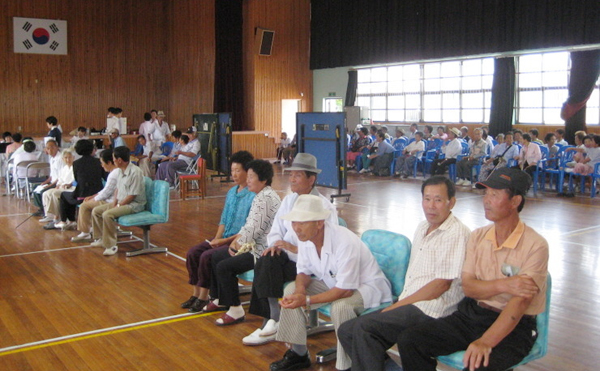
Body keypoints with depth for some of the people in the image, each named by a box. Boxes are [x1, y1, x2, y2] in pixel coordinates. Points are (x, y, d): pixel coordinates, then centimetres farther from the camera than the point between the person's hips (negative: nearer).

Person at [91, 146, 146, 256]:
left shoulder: (135, 172, -21)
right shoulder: (121, 170, 7)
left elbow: (132, 195, -21)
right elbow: (118, 188, 15)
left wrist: (118, 205, -14)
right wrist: (114, 202, 0)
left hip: (134, 204, -10)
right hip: (121, 202, 10)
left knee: (107, 214, -29)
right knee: (96, 211, 7)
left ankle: (111, 245, -20)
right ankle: (101, 238, 20)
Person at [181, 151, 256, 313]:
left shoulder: (253, 196, -16)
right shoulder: (231, 192, 11)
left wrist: (225, 241, -17)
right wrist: (217, 238, -2)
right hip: (223, 238, 8)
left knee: (207, 256, -24)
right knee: (192, 252, -6)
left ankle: (204, 297, -6)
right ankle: (195, 294, 4)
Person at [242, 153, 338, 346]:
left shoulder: (325, 207, -10)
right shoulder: (288, 200, 13)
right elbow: (276, 230, 16)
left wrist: (295, 248, -24)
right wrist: (275, 244, -7)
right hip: (287, 257, 6)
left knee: (266, 266, -25)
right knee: (267, 260, -24)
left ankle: (271, 322, -11)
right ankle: (272, 321, -15)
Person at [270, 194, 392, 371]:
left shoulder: (345, 242, -33)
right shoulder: (304, 237, -10)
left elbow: (345, 290, -31)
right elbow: (304, 272, 2)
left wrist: (307, 300, -33)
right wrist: (300, 289, -21)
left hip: (367, 287, -8)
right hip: (333, 282, 8)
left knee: (340, 306, -36)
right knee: (291, 290, -5)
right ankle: (298, 353, 9)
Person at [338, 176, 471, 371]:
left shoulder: (457, 233, -10)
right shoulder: (422, 228, 17)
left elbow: (441, 284, -16)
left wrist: (396, 306, -13)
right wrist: (398, 305, 4)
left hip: (429, 310, -8)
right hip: (408, 304, 9)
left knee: (363, 327, -25)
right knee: (347, 331, -6)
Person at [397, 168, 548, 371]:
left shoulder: (535, 245, -12)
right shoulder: (478, 236, 6)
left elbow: (520, 301, -22)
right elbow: (468, 287, -1)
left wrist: (485, 342, -33)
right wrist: (503, 285, -20)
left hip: (515, 326, -5)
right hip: (471, 314, 6)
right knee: (409, 340, -11)